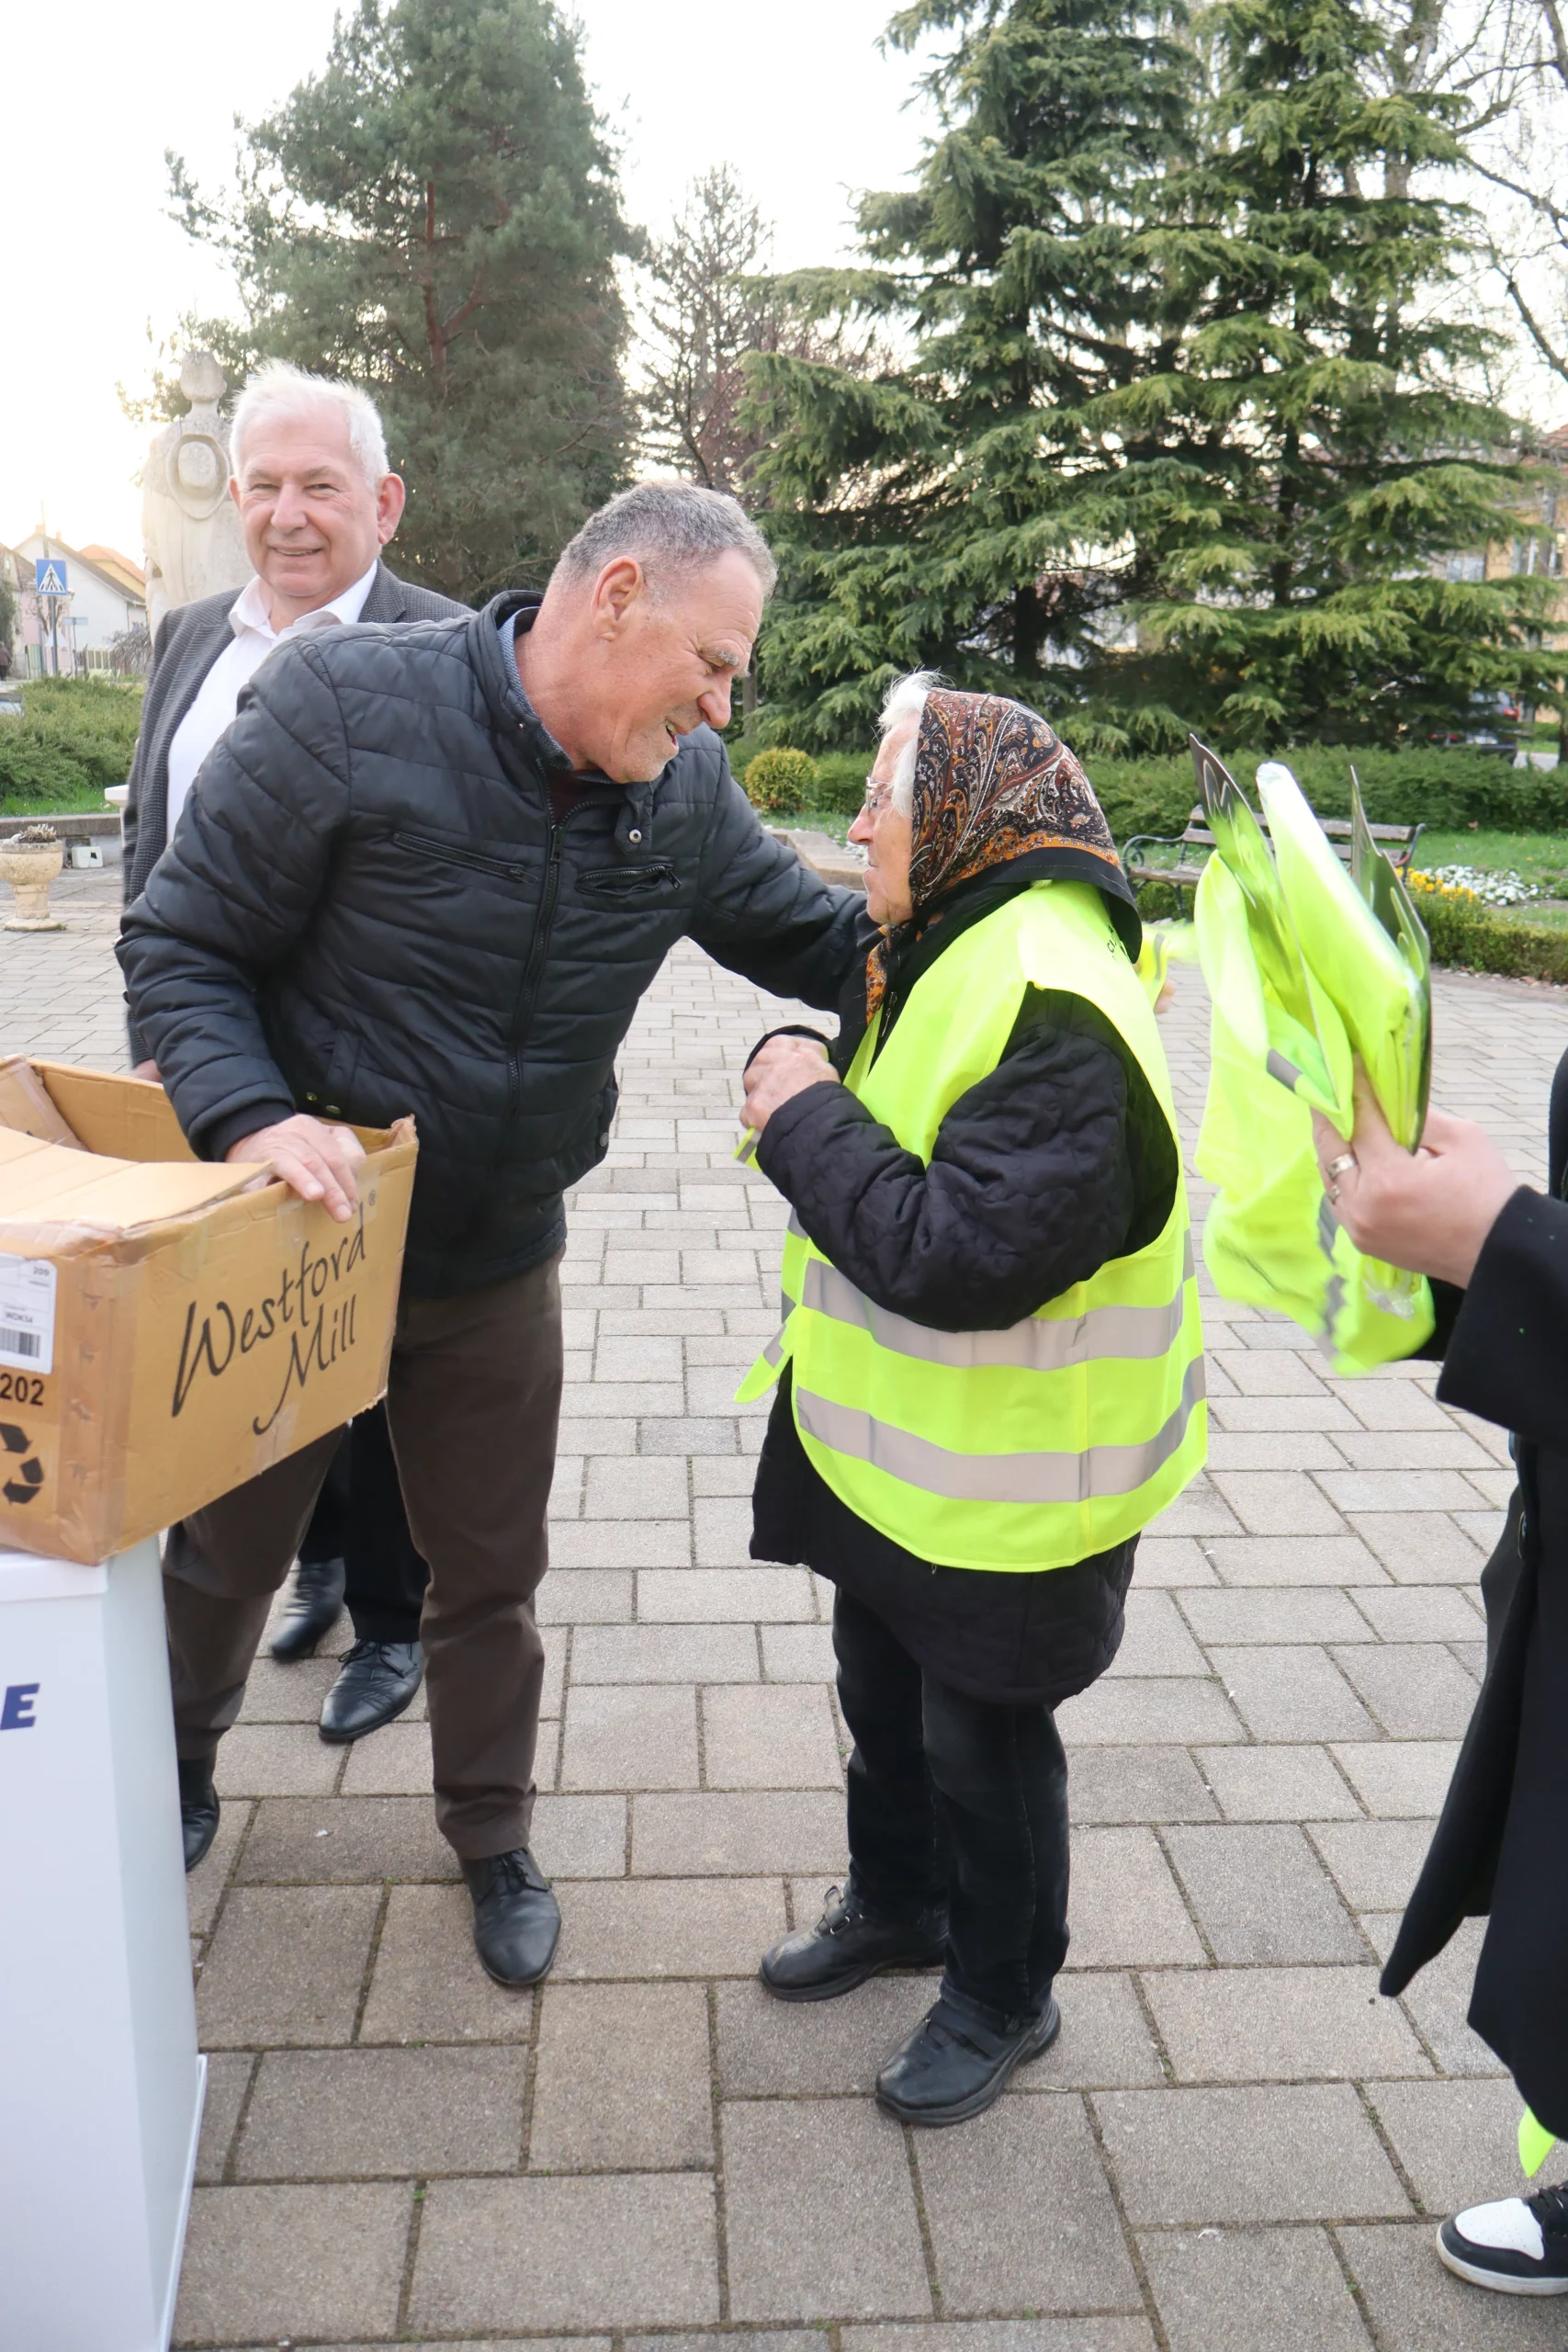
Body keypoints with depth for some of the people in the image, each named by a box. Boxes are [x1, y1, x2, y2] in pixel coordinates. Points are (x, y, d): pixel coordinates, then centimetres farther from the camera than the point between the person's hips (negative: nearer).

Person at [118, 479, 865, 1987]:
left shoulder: (684, 790, -7)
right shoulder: (345, 706, -21)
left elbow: (817, 939, 2)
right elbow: (179, 947, -17)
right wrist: (251, 1117, -34)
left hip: (495, 1263, 3)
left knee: (489, 1576, 18)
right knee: (225, 1552, 21)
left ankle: (493, 1840, 43)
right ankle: (174, 1776, 53)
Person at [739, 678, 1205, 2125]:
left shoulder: (1056, 1015, -29)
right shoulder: (954, 951, 5)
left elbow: (964, 1257, -36)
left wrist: (807, 1122, -25)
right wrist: (805, 1081, -3)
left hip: (1010, 1490, -9)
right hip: (898, 1452, 10)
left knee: (982, 1739, 12)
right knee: (884, 1696, 26)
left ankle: (1004, 1998, 37)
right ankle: (897, 1904, 51)